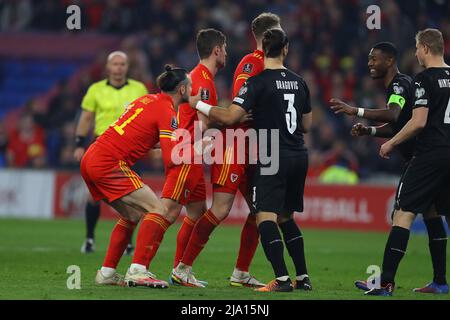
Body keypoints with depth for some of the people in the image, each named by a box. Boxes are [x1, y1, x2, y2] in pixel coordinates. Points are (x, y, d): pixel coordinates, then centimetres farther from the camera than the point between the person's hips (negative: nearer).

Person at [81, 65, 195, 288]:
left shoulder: (148, 100, 18)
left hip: (91, 160, 9)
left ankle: (106, 272, 20)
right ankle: (138, 271, -20)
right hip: (110, 164, -9)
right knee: (158, 211, -10)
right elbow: (171, 161, -15)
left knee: (133, 216, 21)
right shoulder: (166, 112, -8)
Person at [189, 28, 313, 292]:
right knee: (286, 217, 18)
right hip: (299, 157, 7)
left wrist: (198, 104, -4)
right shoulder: (299, 82, 10)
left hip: (274, 159, -7)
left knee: (266, 218, -8)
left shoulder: (258, 82, -10)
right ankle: (303, 278, 16)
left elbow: (230, 117, -16)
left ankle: (282, 279, -19)